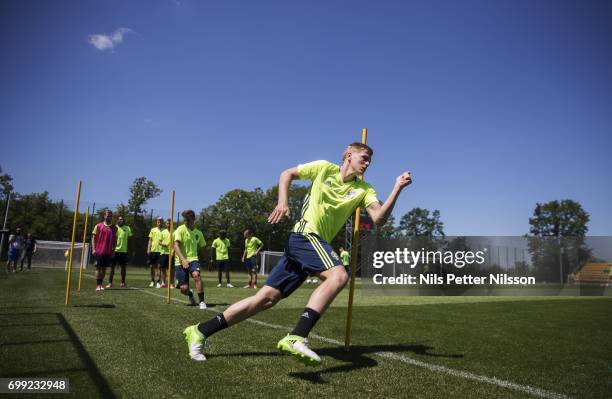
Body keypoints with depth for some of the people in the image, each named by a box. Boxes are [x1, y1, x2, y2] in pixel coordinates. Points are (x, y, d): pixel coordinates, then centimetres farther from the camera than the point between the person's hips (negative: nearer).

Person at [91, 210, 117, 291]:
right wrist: (93, 249, -6)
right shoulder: (98, 226, 2)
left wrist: (113, 250, 4)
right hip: (99, 251, -2)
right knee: (98, 267, -2)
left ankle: (101, 284, 17)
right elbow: (93, 237, 2)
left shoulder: (114, 228, 8)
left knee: (104, 268, 7)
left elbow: (115, 240, 12)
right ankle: (98, 285, 3)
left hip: (108, 252, 3)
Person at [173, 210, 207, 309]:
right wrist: (183, 259, -26)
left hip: (193, 259, 2)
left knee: (196, 275, -31)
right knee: (184, 288, -6)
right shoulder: (180, 229, -4)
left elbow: (201, 247, 22)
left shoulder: (198, 233, 9)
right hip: (180, 261, -2)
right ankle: (191, 295, 32)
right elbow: (176, 246, -14)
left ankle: (202, 301, -21)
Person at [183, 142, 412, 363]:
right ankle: (296, 338, -36)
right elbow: (287, 174, 12)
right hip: (305, 234, -5)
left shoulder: (364, 190, 11)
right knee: (339, 275, -30)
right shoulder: (325, 168, 4)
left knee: (267, 299, 2)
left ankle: (200, 331, 11)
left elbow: (379, 218, -4)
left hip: (317, 243, 5)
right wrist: (283, 201, -4)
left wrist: (397, 189, -13)